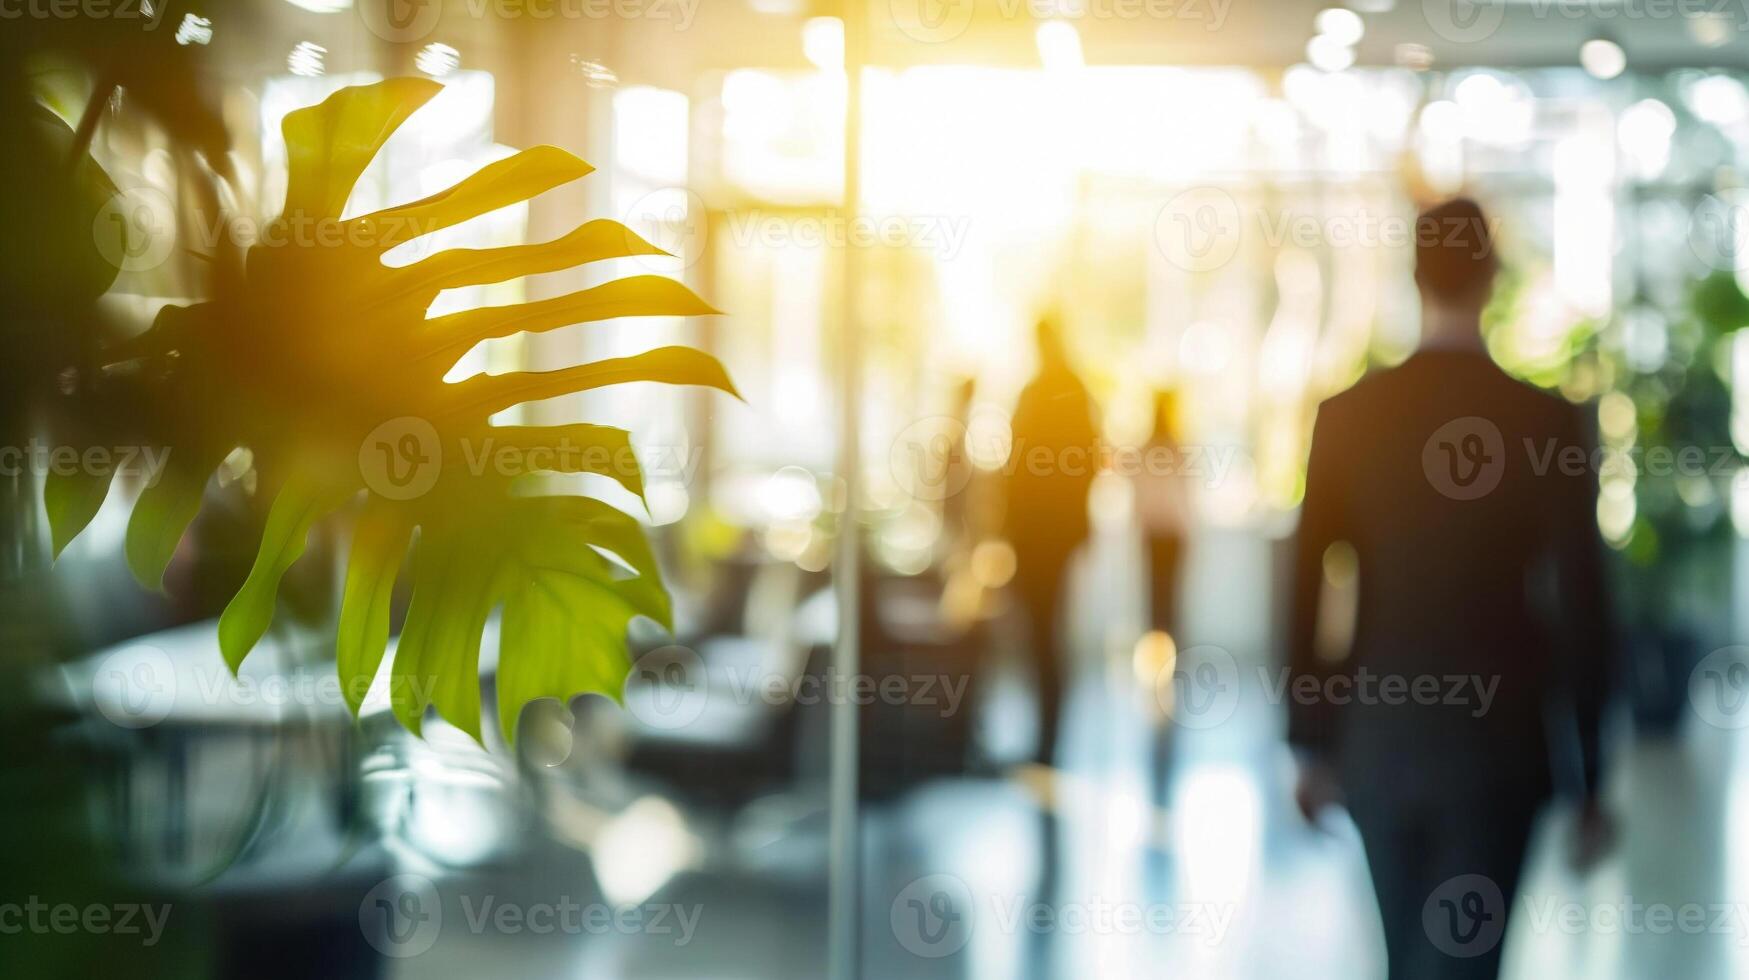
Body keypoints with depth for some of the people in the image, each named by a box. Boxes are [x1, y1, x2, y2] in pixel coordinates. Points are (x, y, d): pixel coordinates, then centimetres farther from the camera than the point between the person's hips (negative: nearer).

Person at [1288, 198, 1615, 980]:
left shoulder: (1346, 415, -2)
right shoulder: (1546, 421, -9)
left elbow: (1303, 587, 0)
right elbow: (1580, 609, -8)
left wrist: (1310, 742, 10)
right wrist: (1590, 781, 0)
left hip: (1377, 740, 3)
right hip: (1495, 745, -3)